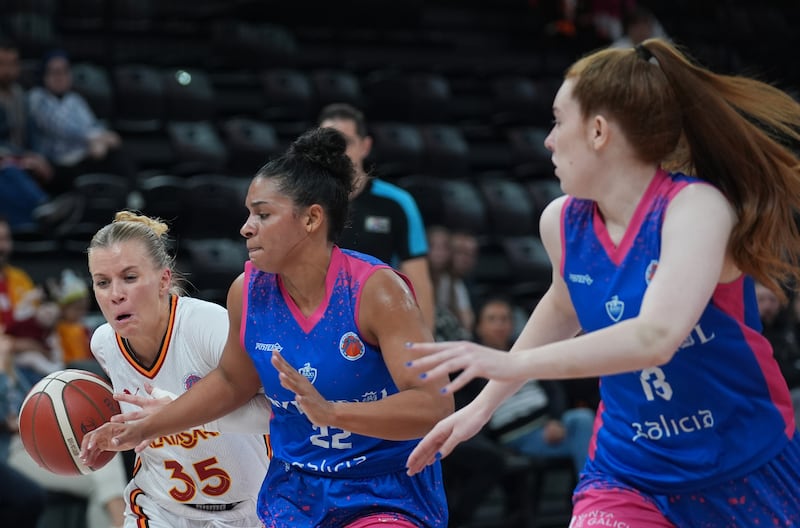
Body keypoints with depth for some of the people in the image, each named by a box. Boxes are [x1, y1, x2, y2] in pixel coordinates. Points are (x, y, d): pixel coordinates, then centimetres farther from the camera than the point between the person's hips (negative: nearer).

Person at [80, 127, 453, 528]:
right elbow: (232, 381, 17)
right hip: (295, 494, 6)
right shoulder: (248, 291, -3)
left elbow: (434, 405, -28)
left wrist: (330, 412, -40)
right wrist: (143, 429, 13)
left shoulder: (375, 289, -20)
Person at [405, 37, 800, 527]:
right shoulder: (562, 222, -2)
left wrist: (513, 364, -41)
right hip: (631, 478, 4)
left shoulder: (695, 208, -20)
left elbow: (655, 337, -36)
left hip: (749, 473, -4)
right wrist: (485, 403, 20)